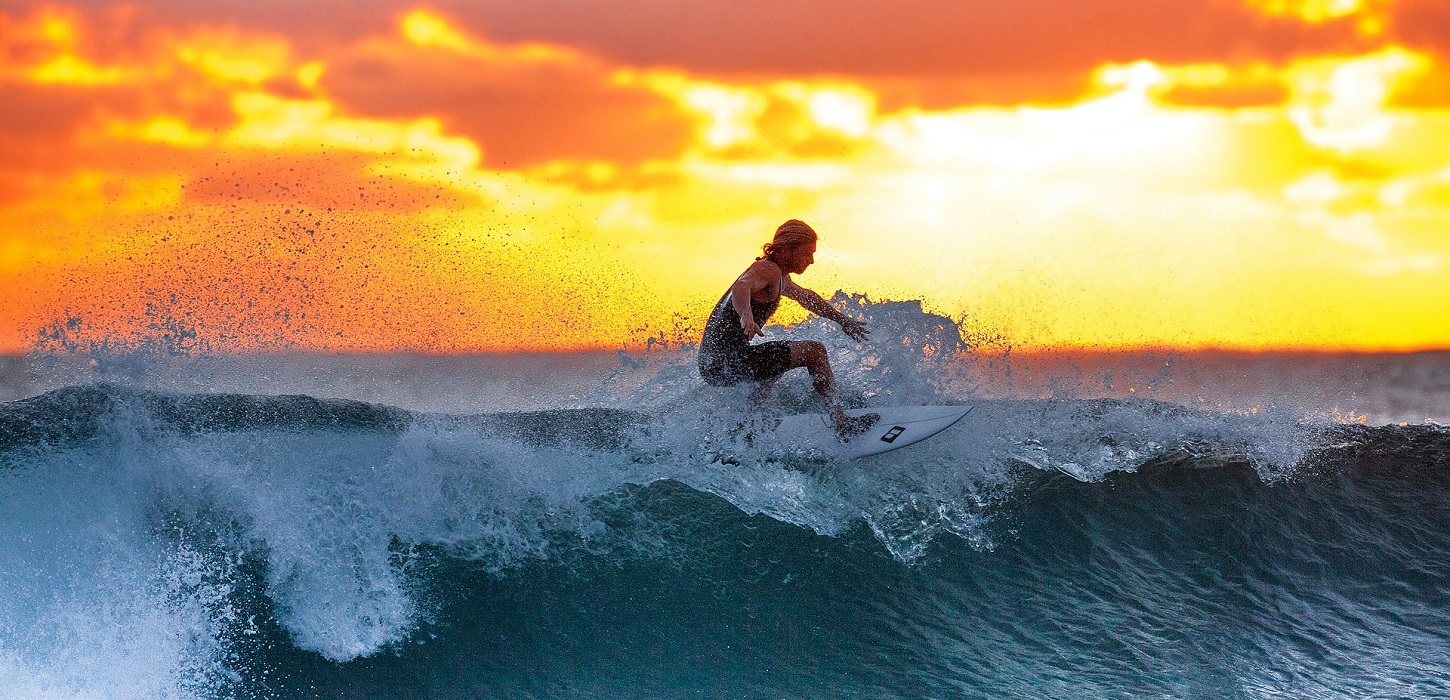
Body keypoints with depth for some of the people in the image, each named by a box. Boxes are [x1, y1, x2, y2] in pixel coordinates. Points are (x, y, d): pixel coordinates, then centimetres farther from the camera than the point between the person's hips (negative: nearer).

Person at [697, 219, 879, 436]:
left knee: (777, 360, 40)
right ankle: (841, 422, -8)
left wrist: (842, 320, 46)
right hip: (728, 360, -11)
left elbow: (807, 298, 38)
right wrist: (746, 316, -54)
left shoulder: (778, 276, 20)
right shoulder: (769, 269, -12)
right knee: (814, 351, -7)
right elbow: (741, 287, -34)